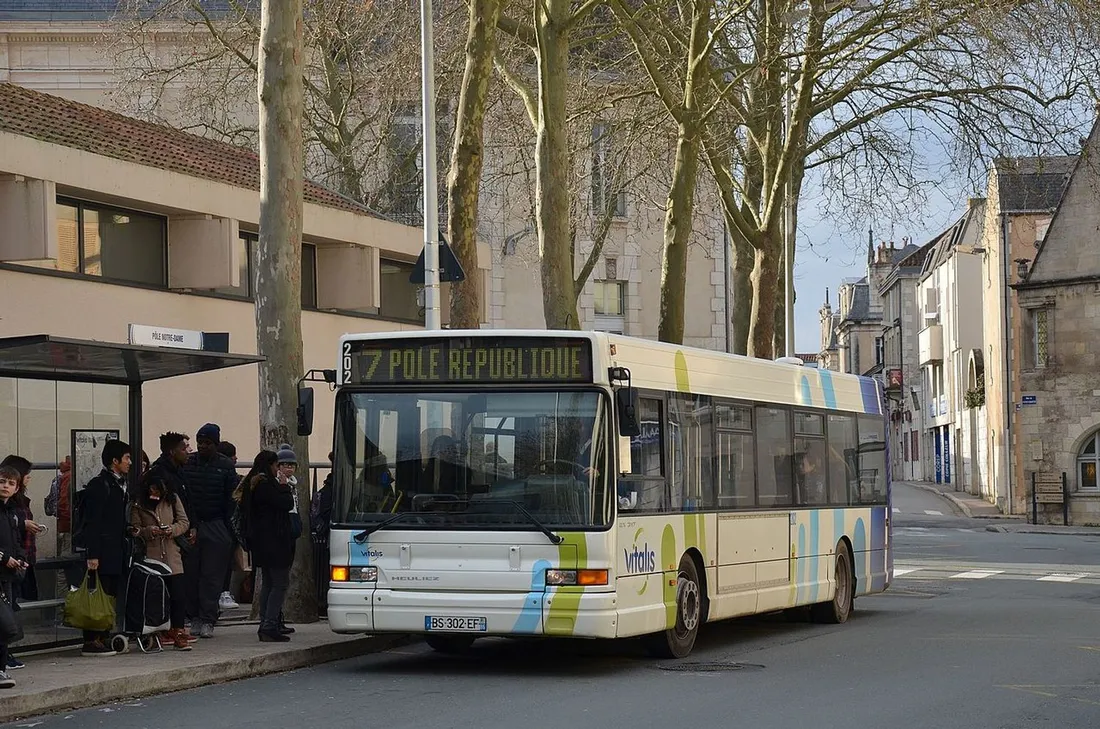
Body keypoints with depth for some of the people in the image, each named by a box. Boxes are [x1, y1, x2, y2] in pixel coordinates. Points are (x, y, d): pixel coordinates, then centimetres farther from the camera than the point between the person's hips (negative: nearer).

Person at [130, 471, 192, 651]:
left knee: (178, 595, -7)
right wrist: (149, 531, -15)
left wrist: (173, 530, -9)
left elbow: (184, 522, 10)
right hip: (150, 557, -1)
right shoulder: (138, 505, 4)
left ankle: (177, 632, -2)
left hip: (172, 556, 1)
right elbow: (134, 530, 2)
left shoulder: (172, 499, 10)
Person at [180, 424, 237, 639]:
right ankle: (195, 618, 7)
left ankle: (207, 620, -1)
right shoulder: (187, 464, 6)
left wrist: (228, 530, -3)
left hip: (216, 527, -2)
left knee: (212, 576, -3)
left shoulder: (225, 466, 3)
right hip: (191, 526, 2)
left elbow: (231, 500, 3)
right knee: (191, 574, 0)